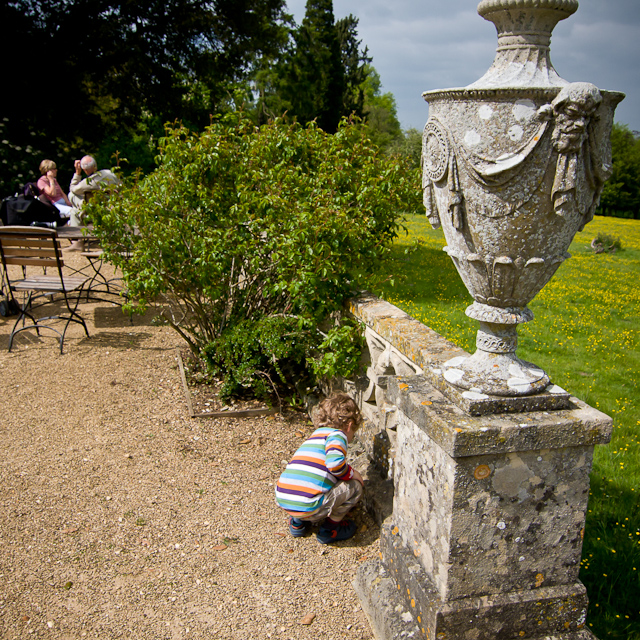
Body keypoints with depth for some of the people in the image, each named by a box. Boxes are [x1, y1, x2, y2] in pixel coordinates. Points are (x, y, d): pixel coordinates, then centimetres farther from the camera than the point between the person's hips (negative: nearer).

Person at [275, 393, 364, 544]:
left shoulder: (316, 435, 26)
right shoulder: (337, 434, 1)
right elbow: (334, 463, -20)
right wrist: (352, 474, 1)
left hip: (282, 500, 9)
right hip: (307, 506, -8)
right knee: (355, 486, 5)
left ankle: (297, 523, 26)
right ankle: (329, 529, 16)